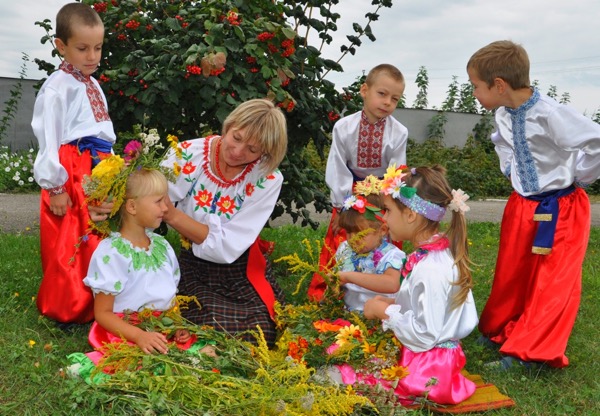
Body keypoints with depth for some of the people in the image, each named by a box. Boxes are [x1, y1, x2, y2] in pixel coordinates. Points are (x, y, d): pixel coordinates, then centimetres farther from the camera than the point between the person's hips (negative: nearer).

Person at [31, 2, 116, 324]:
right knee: (68, 246, -2)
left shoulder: (93, 85, 17)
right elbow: (48, 139, -15)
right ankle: (67, 310, 12)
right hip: (72, 174, -8)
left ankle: (94, 303, 27)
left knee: (97, 240, 14)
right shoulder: (58, 87, -10)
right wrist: (55, 186, -17)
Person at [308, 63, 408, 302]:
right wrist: (341, 206, -8)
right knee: (338, 245, 4)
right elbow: (337, 169, -10)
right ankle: (321, 294, 19)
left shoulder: (399, 133, -16)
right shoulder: (343, 127, -15)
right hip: (351, 193, 0)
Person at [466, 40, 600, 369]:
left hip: (560, 208, -7)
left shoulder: (550, 115, -27)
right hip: (522, 203, 7)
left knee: (553, 281, 2)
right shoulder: (503, 115, -3)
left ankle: (531, 351, 13)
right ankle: (500, 330, 34)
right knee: (510, 273, 16)